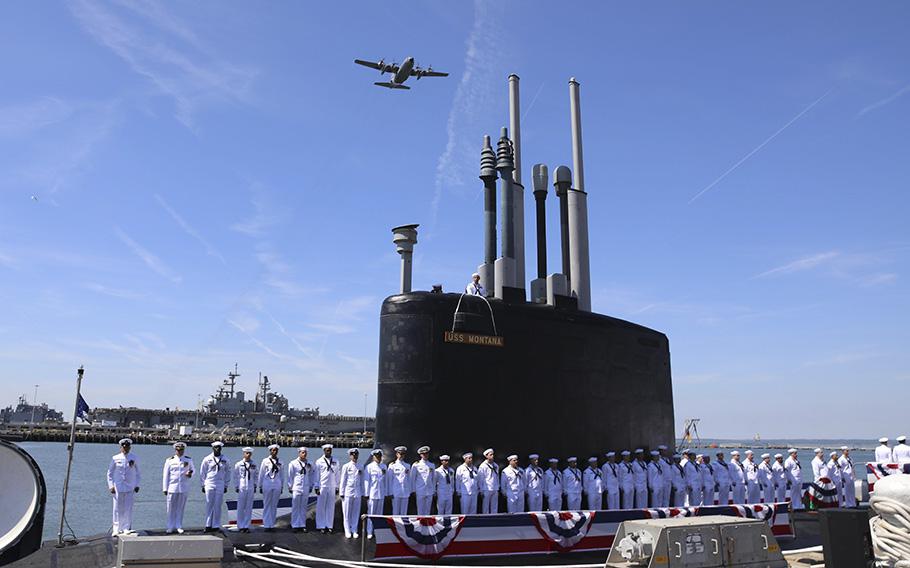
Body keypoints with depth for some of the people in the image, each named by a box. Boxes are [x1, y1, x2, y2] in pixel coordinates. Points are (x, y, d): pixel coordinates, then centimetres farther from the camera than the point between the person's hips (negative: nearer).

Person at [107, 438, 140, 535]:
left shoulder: (134, 459, 4)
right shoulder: (115, 458, 2)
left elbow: (138, 473, 11)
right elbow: (110, 473, 7)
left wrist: (137, 485, 3)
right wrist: (111, 485, 0)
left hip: (130, 488, 0)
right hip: (118, 487, 0)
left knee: (128, 509, 0)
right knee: (117, 509, 3)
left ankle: (126, 529, 8)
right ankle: (116, 529, 13)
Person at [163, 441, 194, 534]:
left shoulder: (188, 460, 7)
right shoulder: (169, 460, 4)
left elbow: (193, 469, 18)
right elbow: (165, 475, 6)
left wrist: (190, 473, -6)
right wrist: (165, 488, 2)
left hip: (184, 488, 1)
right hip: (172, 487, -1)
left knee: (181, 508, 5)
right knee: (171, 509, 3)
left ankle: (179, 526, 14)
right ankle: (170, 527, 12)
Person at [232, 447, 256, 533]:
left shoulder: (253, 465, 6)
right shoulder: (238, 464, -1)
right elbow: (235, 476, 3)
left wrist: (255, 485, 10)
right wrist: (236, 486, -1)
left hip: (251, 488, 2)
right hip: (241, 488, -2)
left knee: (249, 508, 5)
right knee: (241, 508, 0)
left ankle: (246, 526, 12)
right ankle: (240, 526, 9)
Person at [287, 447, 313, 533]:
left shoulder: (309, 464, 8)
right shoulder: (293, 464, -2)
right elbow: (290, 476, 2)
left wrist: (311, 486, 14)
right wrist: (290, 487, 1)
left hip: (306, 489, 3)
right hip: (296, 488, -3)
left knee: (304, 507, 7)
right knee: (295, 507, 0)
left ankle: (302, 525, 13)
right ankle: (295, 525, 7)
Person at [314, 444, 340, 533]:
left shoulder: (335, 461, 7)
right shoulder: (319, 462, -2)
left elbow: (338, 475, 11)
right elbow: (316, 475, 0)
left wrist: (337, 486, 8)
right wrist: (316, 488, -3)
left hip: (332, 488, 3)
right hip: (322, 487, -2)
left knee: (331, 507, 5)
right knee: (321, 507, 2)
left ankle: (330, 526, 12)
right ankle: (321, 526, 10)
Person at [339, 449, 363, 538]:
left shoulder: (360, 467, 8)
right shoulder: (346, 466, -1)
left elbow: (362, 481, 12)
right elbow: (342, 480, 0)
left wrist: (362, 493, 11)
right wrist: (341, 493, -2)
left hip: (357, 493, 3)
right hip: (348, 493, -3)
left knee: (356, 513, 5)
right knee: (347, 513, 2)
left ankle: (354, 530, 15)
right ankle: (347, 531, 12)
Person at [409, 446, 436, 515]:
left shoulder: (432, 465, 10)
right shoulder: (416, 465, 1)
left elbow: (434, 478, 16)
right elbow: (412, 478, 4)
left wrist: (434, 490, 13)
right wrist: (413, 490, 2)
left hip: (429, 492, 3)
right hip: (420, 491, -3)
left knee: (428, 511, 5)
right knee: (420, 511, -3)